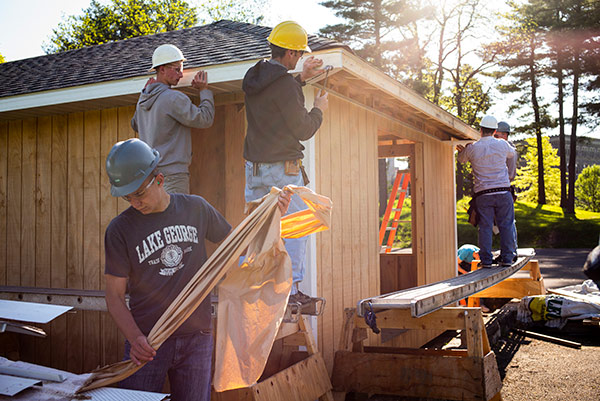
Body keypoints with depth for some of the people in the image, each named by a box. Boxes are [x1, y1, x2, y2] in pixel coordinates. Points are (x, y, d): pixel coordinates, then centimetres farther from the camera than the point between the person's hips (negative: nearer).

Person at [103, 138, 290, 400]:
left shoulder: (196, 208, 3)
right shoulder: (120, 229, -4)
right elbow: (114, 296, -5)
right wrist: (135, 338, -20)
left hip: (196, 339, 2)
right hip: (146, 342, -1)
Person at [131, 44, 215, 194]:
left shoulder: (143, 100, 12)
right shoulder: (174, 98, -14)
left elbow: (135, 125, 30)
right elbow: (205, 119, -13)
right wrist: (204, 90, 1)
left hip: (149, 171, 9)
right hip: (171, 173, -9)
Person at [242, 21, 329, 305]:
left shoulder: (252, 78, 9)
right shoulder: (285, 84, -16)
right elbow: (302, 130, -11)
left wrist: (301, 78, 25)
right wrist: (319, 110, 7)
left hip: (253, 166, 8)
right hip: (282, 167, -8)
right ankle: (290, 289, 3)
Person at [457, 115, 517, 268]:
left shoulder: (472, 148, -2)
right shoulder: (502, 145, 2)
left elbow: (461, 159, 19)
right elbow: (512, 154, 25)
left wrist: (463, 150, 40)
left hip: (483, 193, 0)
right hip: (503, 191, 1)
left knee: (485, 227, 3)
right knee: (506, 225, 7)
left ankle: (486, 260, 3)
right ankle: (507, 257, 7)